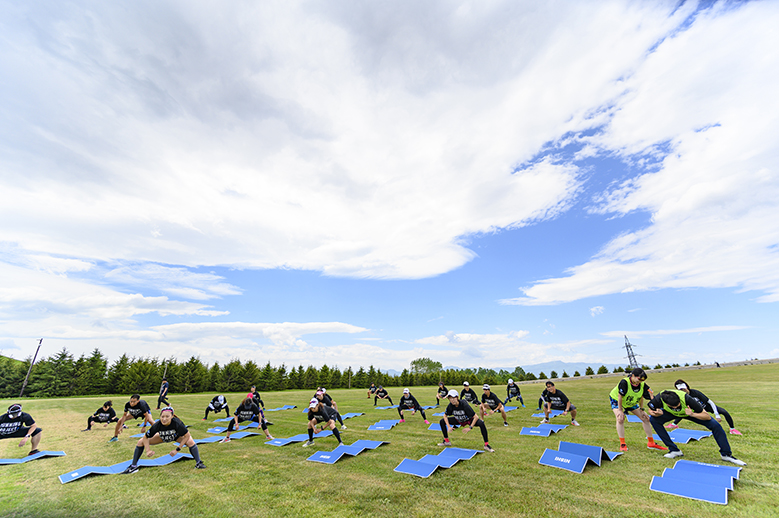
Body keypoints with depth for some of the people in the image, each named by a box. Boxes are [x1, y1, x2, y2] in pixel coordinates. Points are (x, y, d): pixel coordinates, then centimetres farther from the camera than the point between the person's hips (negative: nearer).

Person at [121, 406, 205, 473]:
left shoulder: (177, 423, -41)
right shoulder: (157, 425, -35)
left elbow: (187, 436, -31)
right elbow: (145, 437, -15)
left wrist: (177, 449, -31)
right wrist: (148, 450, -26)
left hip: (177, 436, -3)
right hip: (162, 437, 3)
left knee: (190, 442, -30)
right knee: (140, 442, -9)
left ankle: (198, 463, -15)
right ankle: (133, 467, 11)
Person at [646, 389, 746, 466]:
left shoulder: (686, 398, -42)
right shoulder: (659, 399, -39)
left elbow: (707, 417, -30)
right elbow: (650, 410, -20)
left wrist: (692, 414, -48)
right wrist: (658, 413, -41)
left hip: (691, 412, 0)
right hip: (672, 413, 1)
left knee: (715, 425, -19)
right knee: (653, 420, -22)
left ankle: (726, 454, 6)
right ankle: (674, 450, -7)